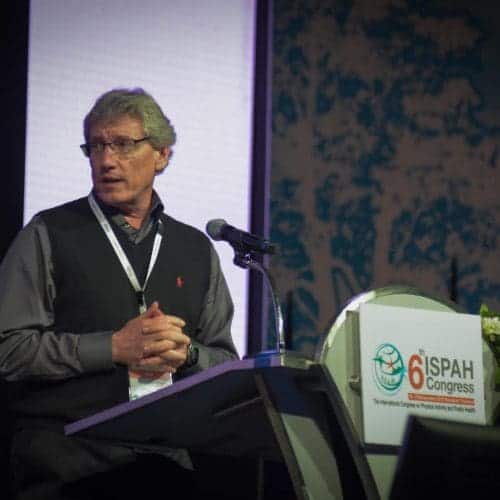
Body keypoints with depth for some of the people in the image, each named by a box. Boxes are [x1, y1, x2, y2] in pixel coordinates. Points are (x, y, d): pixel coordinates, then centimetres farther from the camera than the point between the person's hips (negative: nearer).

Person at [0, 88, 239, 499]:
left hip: (166, 463, 3)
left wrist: (186, 353, -7)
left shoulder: (196, 250, 15)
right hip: (65, 462, -3)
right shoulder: (48, 237, 3)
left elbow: (226, 365, 15)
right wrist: (113, 348, -13)